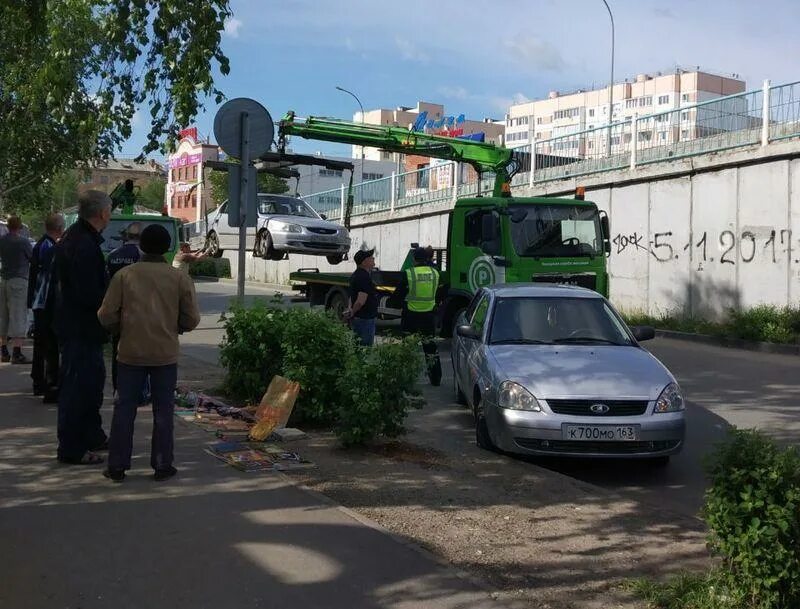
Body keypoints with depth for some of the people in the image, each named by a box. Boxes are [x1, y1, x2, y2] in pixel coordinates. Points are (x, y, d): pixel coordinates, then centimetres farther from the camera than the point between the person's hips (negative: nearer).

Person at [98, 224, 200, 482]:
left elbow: (106, 316, -3)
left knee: (124, 409, 8)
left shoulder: (125, 275, -2)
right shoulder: (180, 278, -2)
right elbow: (191, 320, 0)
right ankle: (162, 466, 11)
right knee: (163, 411, 8)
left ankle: (117, 466, 11)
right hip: (166, 354, 0)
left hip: (131, 352, 0)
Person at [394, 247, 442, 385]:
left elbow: (398, 295, -8)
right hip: (429, 315, 3)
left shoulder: (408, 274, -13)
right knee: (431, 347, 14)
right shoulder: (435, 273, -1)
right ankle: (435, 378, 17)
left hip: (411, 315, -3)